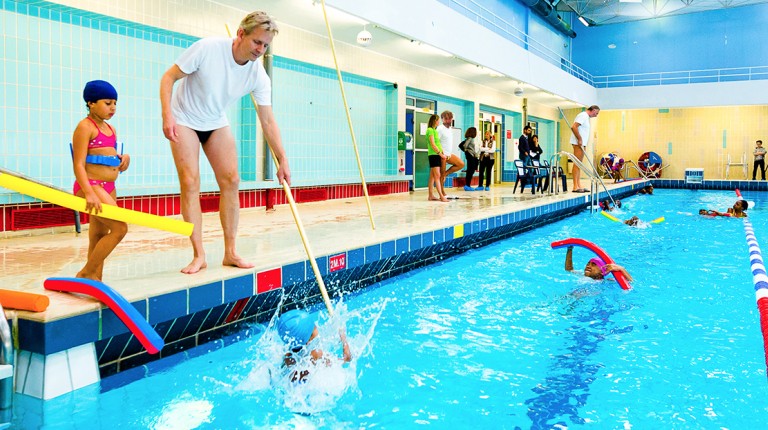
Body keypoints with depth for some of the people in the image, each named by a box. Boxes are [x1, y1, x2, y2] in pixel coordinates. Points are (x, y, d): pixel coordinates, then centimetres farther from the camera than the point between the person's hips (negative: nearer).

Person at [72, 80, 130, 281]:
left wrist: (125, 159, 1)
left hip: (108, 188, 8)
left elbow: (115, 163, 25)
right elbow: (78, 164, -15)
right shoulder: (85, 127, -8)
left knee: (100, 236, 9)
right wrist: (89, 193, -26)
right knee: (120, 228, -15)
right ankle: (85, 274, -4)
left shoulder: (110, 129, 17)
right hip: (91, 186, -8)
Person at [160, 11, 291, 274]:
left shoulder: (259, 75, -15)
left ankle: (230, 252, 4)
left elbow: (268, 122, -11)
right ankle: (199, 256, -9)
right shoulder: (207, 48, -25)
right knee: (190, 183, -13)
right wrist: (167, 116, -28)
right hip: (185, 121, -4)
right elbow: (169, 77, -17)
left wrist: (282, 160, -15)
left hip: (216, 124, 4)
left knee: (231, 181, -5)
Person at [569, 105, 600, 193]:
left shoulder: (586, 117, 21)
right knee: (577, 164, -10)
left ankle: (578, 186, 11)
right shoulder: (583, 115, -10)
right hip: (578, 143, -10)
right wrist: (579, 139, -20)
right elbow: (573, 127, -22)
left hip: (582, 143, 10)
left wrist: (584, 144, 17)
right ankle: (576, 187, -12)